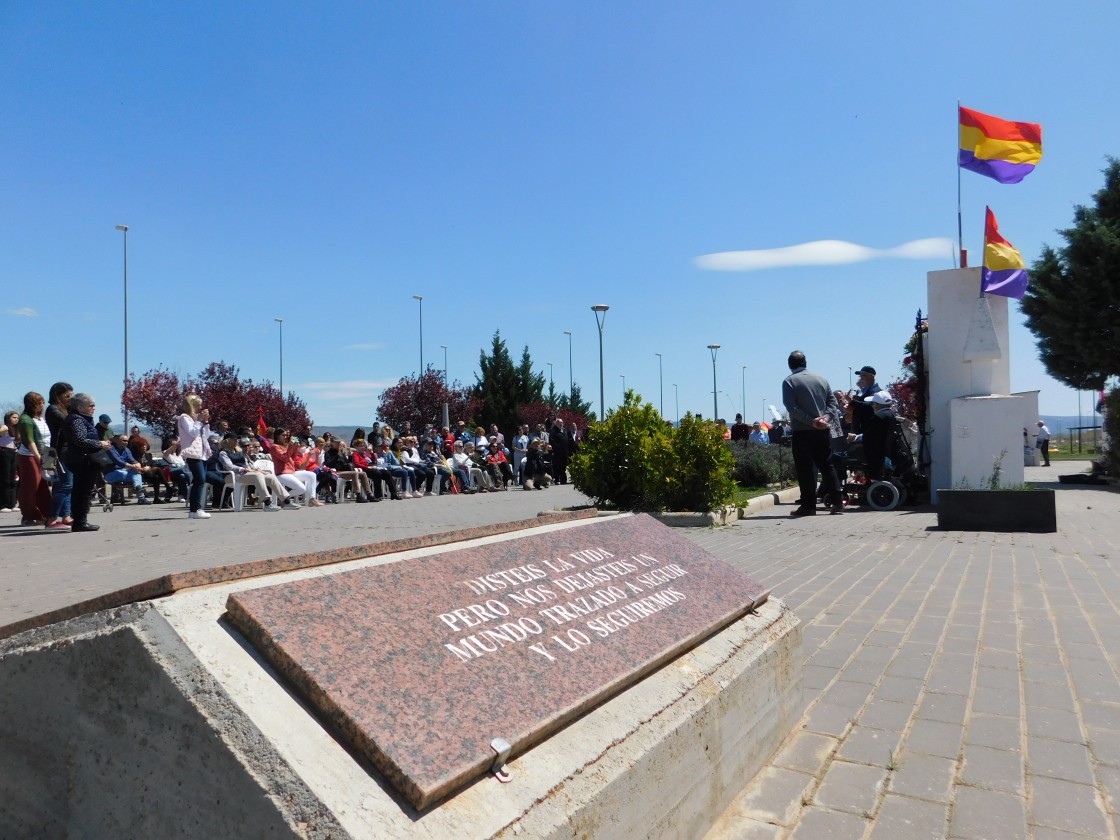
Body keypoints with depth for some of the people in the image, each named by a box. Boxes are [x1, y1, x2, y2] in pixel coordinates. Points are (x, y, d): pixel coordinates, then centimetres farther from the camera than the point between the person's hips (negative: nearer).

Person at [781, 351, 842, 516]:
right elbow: (832, 401, 7)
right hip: (822, 430, 5)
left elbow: (792, 408, -14)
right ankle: (837, 502, 9)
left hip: (801, 431, -4)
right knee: (827, 466, 11)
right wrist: (824, 417, -4)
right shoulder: (821, 378, 11)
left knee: (804, 469, 0)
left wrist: (811, 421, -13)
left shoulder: (789, 381, -5)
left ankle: (808, 505, 0)